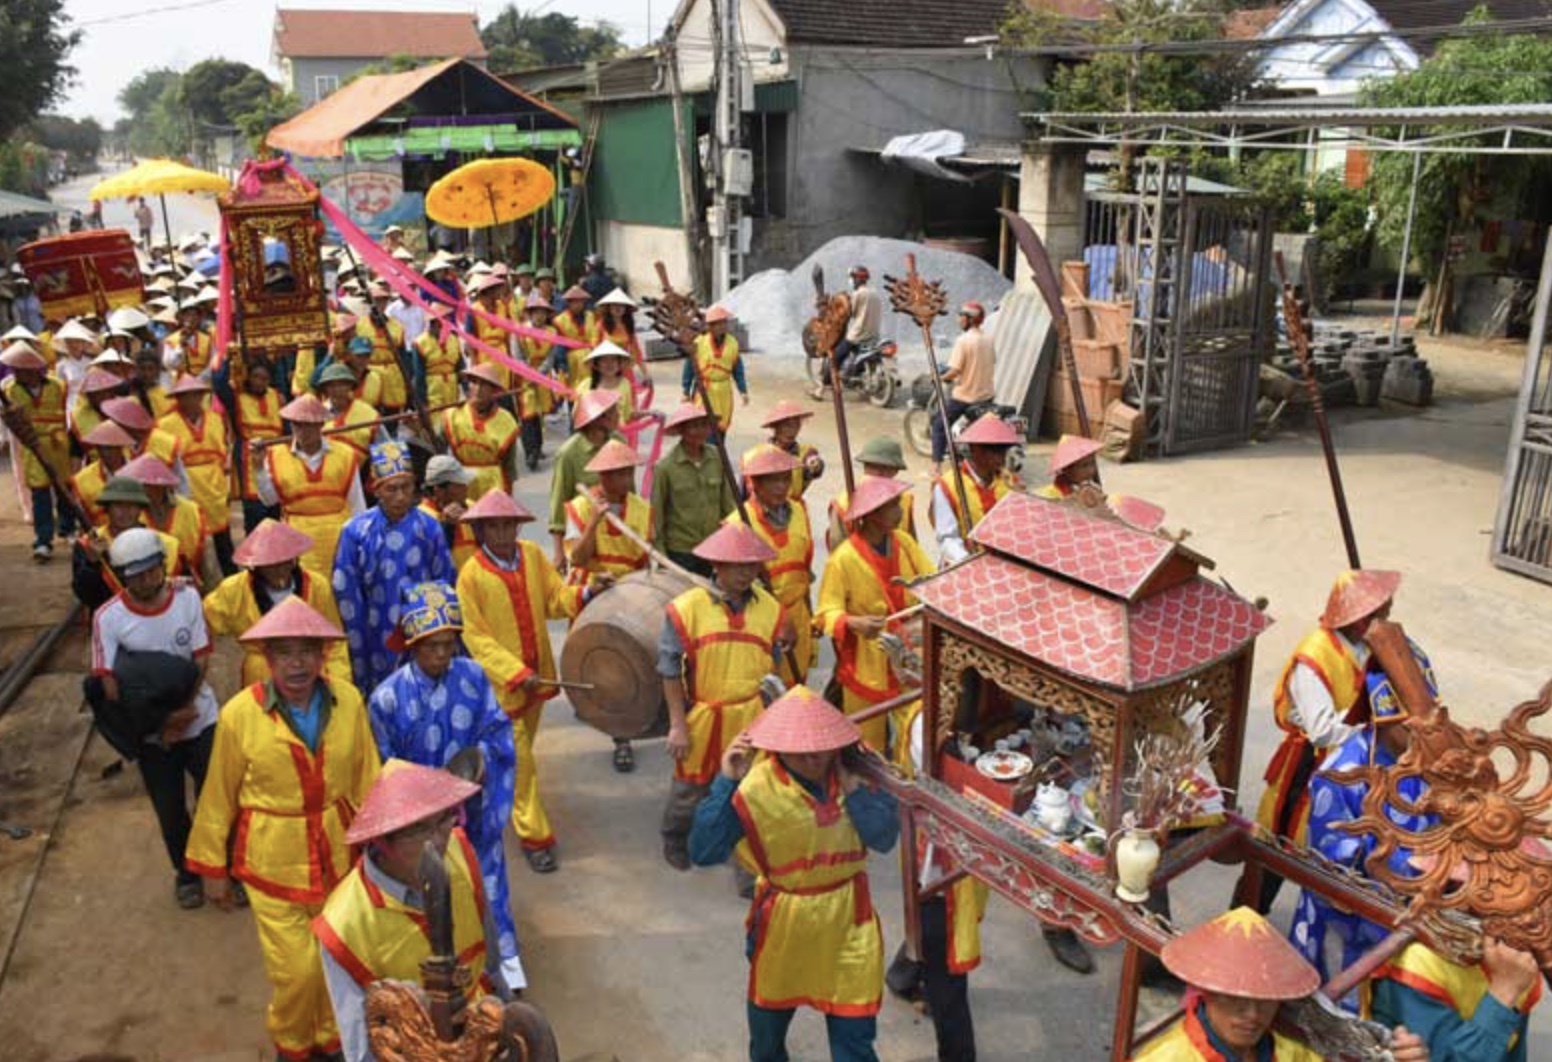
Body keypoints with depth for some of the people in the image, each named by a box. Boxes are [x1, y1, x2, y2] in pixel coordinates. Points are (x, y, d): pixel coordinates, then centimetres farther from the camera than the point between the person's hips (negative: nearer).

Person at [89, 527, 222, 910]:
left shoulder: (187, 597, -10)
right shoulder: (108, 617, -13)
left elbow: (201, 660, -8)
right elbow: (108, 685, -14)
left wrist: (182, 712, -19)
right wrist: (163, 721, -18)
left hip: (200, 719, 0)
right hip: (152, 733, 0)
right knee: (170, 810, 13)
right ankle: (186, 873, 37)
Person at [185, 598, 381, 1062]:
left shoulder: (349, 702, -10)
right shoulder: (240, 715, -15)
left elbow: (368, 780, 0)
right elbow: (218, 798, -4)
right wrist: (211, 867, 4)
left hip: (338, 855, 2)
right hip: (272, 862, -2)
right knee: (295, 970, 2)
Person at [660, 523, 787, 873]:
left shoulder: (770, 608, -3)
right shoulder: (686, 608, -12)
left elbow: (775, 668, 5)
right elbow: (671, 671, -9)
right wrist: (678, 725, -10)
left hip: (753, 718, 2)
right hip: (702, 717, -2)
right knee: (691, 789, 16)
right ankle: (675, 841, 44)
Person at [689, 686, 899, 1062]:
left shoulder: (852, 771, -13)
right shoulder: (756, 790, -23)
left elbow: (885, 837, -17)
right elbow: (703, 852, -29)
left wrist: (850, 784, -26)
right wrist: (725, 784, -35)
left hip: (847, 918, 1)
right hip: (783, 922, -1)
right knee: (769, 1019, 25)